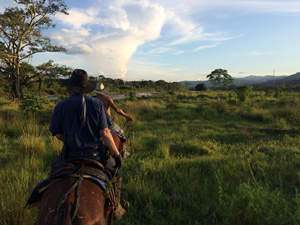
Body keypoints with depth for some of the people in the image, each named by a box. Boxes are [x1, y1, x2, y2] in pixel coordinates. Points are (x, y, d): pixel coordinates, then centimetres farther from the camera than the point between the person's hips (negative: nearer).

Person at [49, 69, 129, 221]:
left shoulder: (60, 106, -4)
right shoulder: (96, 104, -8)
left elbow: (58, 134, 1)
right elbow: (104, 133, -12)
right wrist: (117, 154, -4)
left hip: (69, 155, 2)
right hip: (94, 154, -1)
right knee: (116, 169, 22)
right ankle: (116, 209, 26)